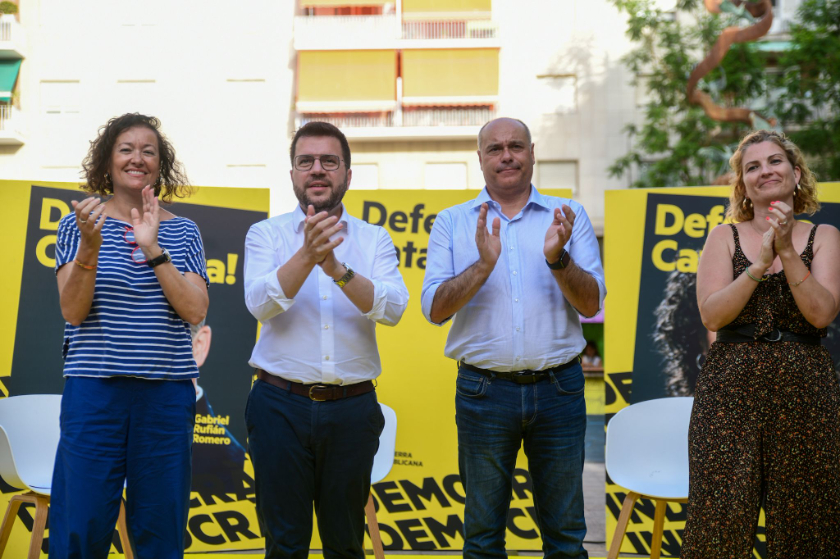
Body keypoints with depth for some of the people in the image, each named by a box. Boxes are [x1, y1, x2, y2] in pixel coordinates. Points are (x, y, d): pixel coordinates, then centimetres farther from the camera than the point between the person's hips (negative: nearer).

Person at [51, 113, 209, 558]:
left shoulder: (182, 232, 9)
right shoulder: (80, 224, 6)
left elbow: (195, 310, -4)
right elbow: (72, 312, -4)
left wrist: (152, 248, -13)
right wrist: (91, 246, -18)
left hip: (167, 392, 2)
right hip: (94, 388, -1)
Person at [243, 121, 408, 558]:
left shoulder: (374, 240, 6)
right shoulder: (266, 234, 4)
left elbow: (392, 308, -10)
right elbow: (260, 303, -13)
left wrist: (338, 269, -25)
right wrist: (307, 255, -27)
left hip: (352, 408, 1)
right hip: (281, 405, -1)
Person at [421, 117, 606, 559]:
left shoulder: (568, 216, 6)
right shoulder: (452, 223, 5)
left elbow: (591, 303, -1)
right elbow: (434, 309, -4)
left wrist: (558, 259, -18)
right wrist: (484, 264, -19)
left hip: (558, 389, 1)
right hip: (483, 389, 0)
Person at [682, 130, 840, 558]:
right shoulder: (724, 237, 8)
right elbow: (712, 314, -5)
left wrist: (788, 252, -13)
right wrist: (761, 263, -14)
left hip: (804, 388, 1)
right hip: (731, 384, 0)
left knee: (802, 515, 3)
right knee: (722, 513, -5)